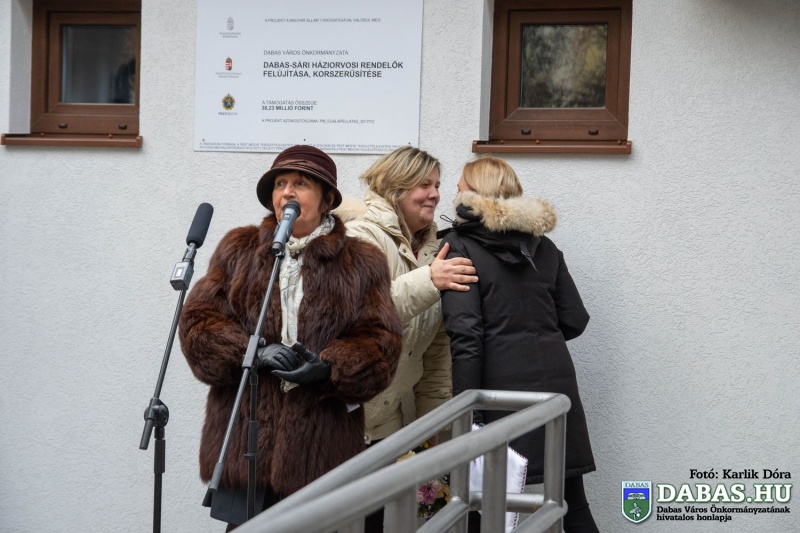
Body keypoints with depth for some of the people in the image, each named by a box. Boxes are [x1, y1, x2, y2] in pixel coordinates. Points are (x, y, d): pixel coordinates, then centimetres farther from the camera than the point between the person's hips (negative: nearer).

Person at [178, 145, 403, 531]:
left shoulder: (361, 264, 7)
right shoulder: (238, 251, 11)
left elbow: (380, 344, 0)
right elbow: (198, 324, 4)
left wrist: (328, 368, -18)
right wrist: (254, 353, -13)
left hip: (320, 448, -1)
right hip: (243, 438, 1)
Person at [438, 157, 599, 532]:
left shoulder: (459, 246, -2)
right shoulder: (543, 244, 14)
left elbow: (466, 336, -12)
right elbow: (574, 320, 15)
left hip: (502, 384, -5)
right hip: (556, 375, 5)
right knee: (573, 503, 11)